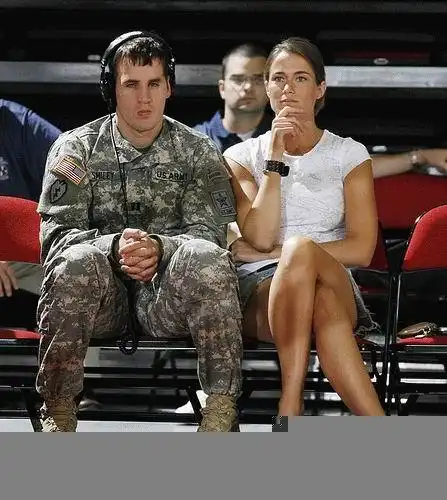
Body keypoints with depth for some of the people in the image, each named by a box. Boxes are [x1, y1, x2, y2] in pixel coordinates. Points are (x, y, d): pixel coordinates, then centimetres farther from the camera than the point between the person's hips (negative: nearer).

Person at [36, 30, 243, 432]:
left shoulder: (198, 151, 9)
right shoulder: (77, 148, 6)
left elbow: (212, 232, -3)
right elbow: (56, 233, -4)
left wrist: (159, 247, -25)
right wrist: (115, 247, -25)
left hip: (169, 294, 0)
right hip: (101, 297, 0)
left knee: (206, 258, -32)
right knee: (77, 260, -34)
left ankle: (222, 410, -31)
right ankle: (58, 414, -25)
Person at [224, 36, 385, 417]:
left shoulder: (349, 155, 14)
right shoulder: (243, 157, 15)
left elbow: (361, 249, 2)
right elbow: (260, 237, -2)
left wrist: (276, 252, -3)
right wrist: (276, 158, -5)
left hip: (332, 284, 0)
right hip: (261, 292, 0)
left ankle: (290, 409, -47)